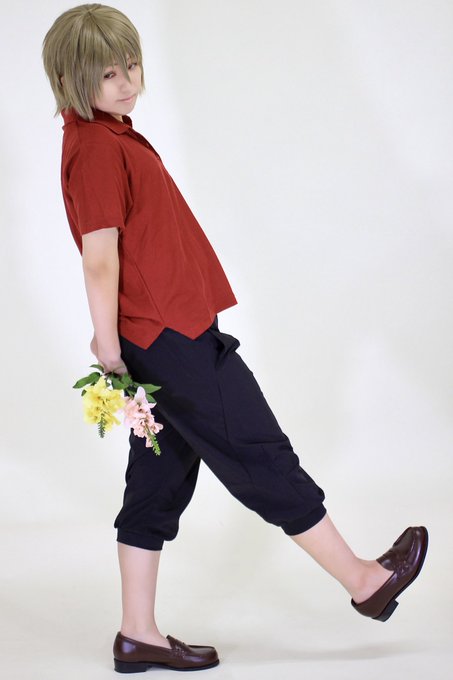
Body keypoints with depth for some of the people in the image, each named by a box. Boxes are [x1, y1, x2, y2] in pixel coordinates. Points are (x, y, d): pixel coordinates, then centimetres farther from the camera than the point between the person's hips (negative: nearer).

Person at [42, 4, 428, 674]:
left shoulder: (112, 136, 15)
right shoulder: (97, 147, -16)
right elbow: (99, 257, -20)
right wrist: (111, 350, -20)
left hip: (164, 336, 10)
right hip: (172, 341, -10)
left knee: (160, 482, 13)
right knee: (262, 457, 1)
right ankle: (365, 581, 15)